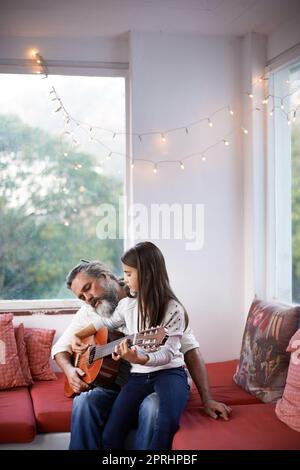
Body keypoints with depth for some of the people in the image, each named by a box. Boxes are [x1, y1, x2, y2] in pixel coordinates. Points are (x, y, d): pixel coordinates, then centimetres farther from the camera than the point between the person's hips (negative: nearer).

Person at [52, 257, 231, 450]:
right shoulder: (88, 312, 5)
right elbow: (61, 347, 14)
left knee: (153, 407, -35)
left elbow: (189, 346, -12)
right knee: (83, 402, -26)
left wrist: (206, 399, -19)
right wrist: (69, 370, -11)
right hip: (116, 384, 3)